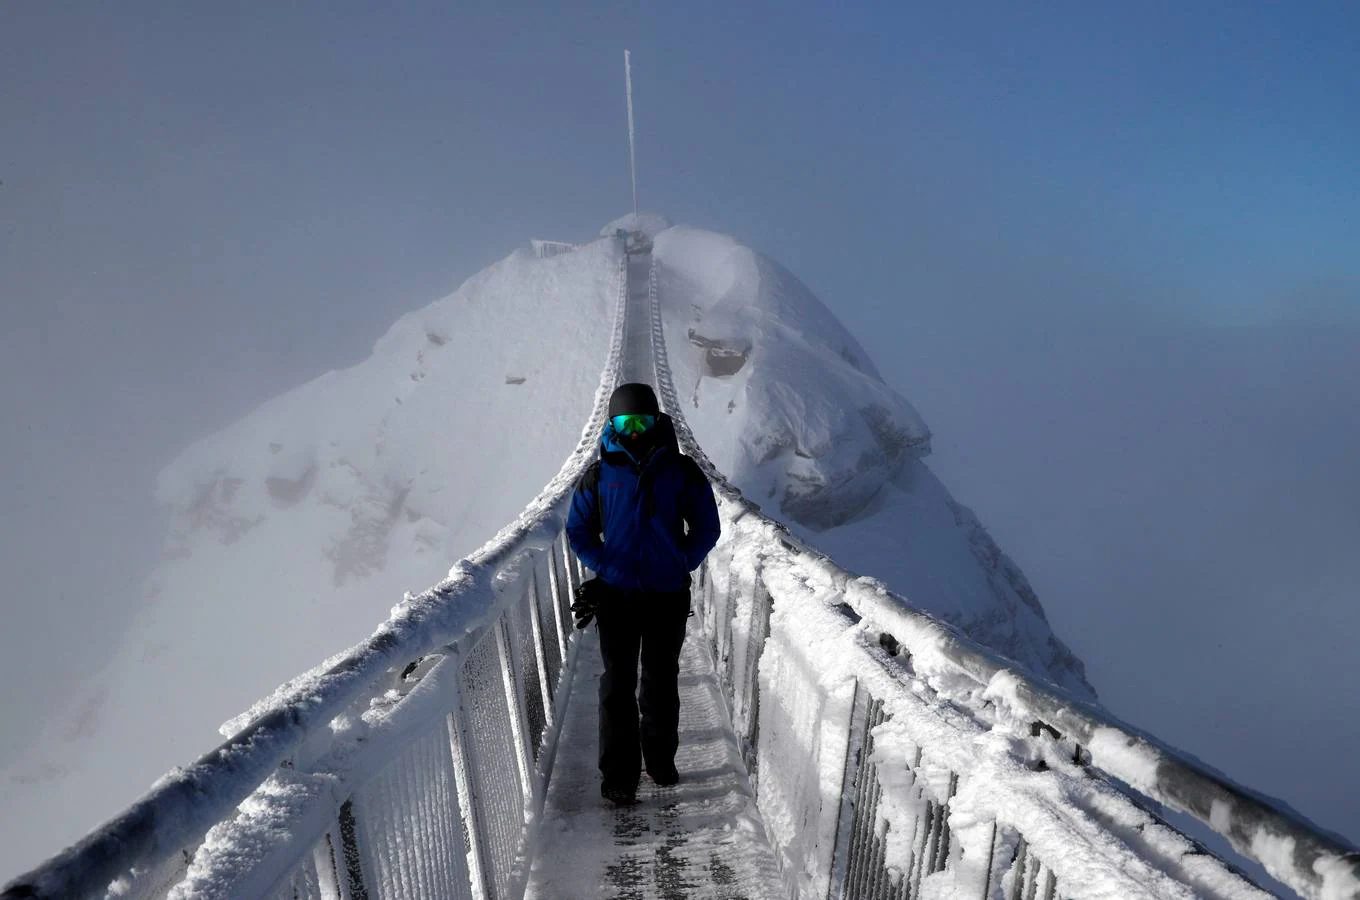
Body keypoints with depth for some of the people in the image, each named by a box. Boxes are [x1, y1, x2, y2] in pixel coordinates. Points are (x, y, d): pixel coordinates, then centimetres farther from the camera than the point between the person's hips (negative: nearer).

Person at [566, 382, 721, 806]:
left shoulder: (681, 471, -1)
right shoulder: (599, 475, 0)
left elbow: (706, 528, 5)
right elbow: (577, 529, 7)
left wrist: (680, 567, -5)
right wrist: (605, 569, -4)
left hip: (668, 595, 1)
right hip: (616, 595, 0)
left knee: (661, 682, 14)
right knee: (618, 684, 3)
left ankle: (661, 759, 32)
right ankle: (618, 776, 13)